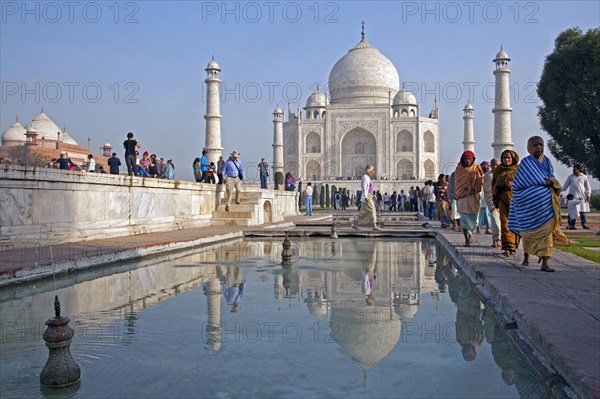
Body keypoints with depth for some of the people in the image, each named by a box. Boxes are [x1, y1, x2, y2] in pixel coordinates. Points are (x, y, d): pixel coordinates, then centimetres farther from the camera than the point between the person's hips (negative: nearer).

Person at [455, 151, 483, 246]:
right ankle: (466, 239, -1)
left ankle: (470, 233, 29)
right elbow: (457, 183, 9)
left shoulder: (477, 168, 5)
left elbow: (481, 182, 7)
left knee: (473, 217, 1)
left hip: (474, 196, 1)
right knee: (464, 218, -7)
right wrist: (457, 195, 4)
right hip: (463, 196, -1)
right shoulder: (459, 169, 5)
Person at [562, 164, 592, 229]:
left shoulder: (584, 177, 6)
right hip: (573, 196, 0)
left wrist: (588, 195, 4)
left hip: (582, 196, 0)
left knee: (582, 211, 4)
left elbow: (588, 187, 10)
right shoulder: (570, 177, 7)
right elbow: (566, 185, 11)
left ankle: (584, 224, 11)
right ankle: (572, 224, -2)